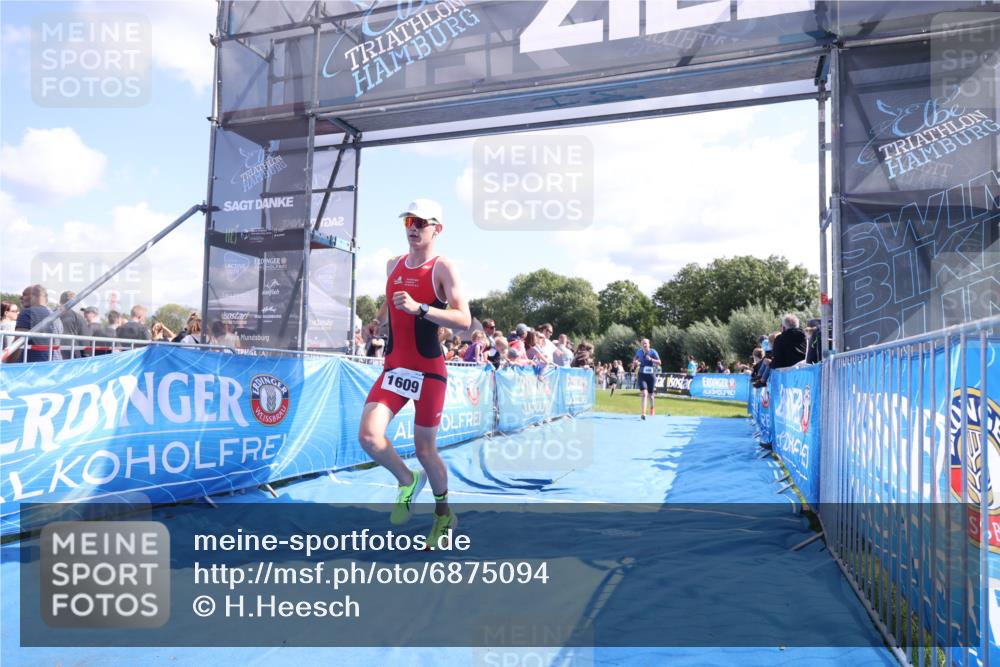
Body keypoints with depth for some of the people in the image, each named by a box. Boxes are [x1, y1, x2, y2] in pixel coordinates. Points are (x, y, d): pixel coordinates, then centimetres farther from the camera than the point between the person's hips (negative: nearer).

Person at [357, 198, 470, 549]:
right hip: (394, 368, 5)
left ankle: (444, 513, 32)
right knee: (369, 436, -14)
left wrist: (419, 309, -29)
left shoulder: (443, 268, -10)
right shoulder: (393, 265, 10)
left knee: (425, 450, 5)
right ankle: (408, 481, 16)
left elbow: (464, 320, -21)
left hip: (429, 371, -5)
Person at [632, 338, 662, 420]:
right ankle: (644, 413, -18)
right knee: (644, 394, -16)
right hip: (642, 375, 1)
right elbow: (636, 359, 23)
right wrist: (635, 362, 1)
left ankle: (652, 407, 45)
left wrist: (651, 359, -26)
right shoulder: (639, 352, 3)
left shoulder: (653, 352, -6)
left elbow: (659, 362, -11)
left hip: (651, 375, -1)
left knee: (650, 395, 13)